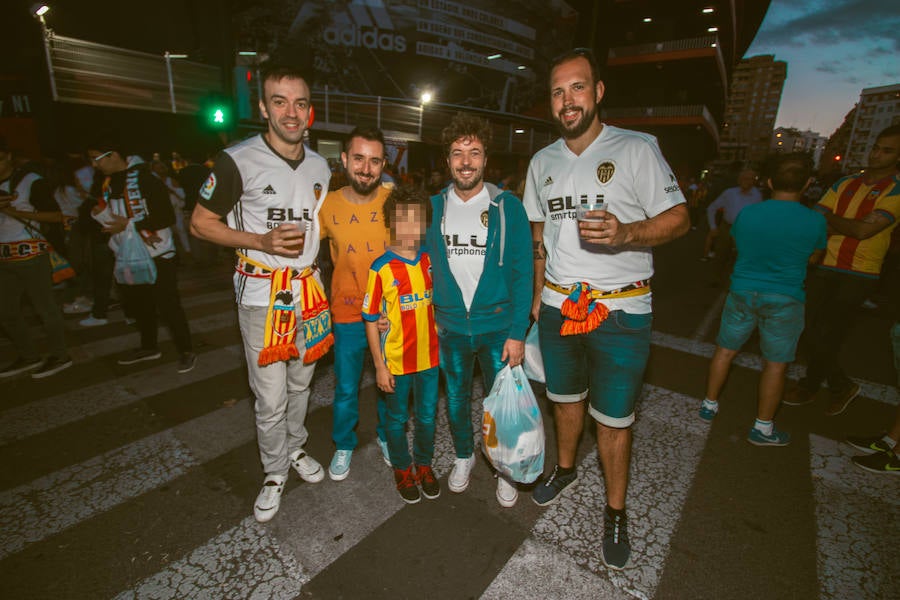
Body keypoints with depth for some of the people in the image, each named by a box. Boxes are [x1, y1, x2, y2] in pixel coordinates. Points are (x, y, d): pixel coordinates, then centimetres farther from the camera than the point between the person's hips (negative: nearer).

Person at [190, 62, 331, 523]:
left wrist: (307, 243, 7)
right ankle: (275, 474, 25)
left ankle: (295, 449, 41)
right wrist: (261, 241, -17)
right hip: (261, 295, -4)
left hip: (308, 290, 5)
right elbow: (200, 222, -4)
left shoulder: (320, 167, 7)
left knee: (300, 384, 18)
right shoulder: (238, 161, -10)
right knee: (271, 398, 1)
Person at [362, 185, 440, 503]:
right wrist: (379, 366, -10)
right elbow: (371, 321, -10)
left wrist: (442, 345, 9)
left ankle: (424, 465, 42)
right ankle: (402, 469, 39)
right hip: (396, 360, -3)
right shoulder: (381, 268, -14)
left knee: (427, 417, 18)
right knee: (398, 418, 15)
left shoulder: (430, 260, -2)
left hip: (429, 356, 4)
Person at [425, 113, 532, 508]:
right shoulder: (434, 207, 0)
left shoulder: (508, 207, -6)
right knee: (456, 397, 19)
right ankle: (464, 456, 45)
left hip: (498, 326, -2)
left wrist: (517, 332, -12)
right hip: (448, 327, 2)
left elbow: (521, 273, -7)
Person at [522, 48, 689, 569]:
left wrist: (626, 233, -27)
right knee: (564, 397, 20)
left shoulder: (637, 149, -6)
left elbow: (679, 218, -7)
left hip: (620, 311, -4)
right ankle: (566, 469, 45)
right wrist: (538, 293, 13)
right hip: (558, 306, 5)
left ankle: (616, 512, 27)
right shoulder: (542, 162, 10)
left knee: (614, 418, 5)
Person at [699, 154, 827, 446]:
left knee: (725, 350, 15)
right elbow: (815, 258, 5)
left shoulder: (746, 214, -7)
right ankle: (763, 427, 19)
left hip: (742, 292, 2)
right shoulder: (814, 221, -11)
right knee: (775, 364, 9)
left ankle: (709, 405, 27)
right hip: (784, 300, -2)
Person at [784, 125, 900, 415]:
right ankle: (841, 387, 28)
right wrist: (848, 227, -12)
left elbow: (864, 230, -15)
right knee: (817, 332, 8)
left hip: (859, 274, -5)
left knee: (827, 335, -5)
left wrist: (828, 218, -4)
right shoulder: (845, 184, 11)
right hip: (827, 268, 5)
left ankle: (809, 386, 17)